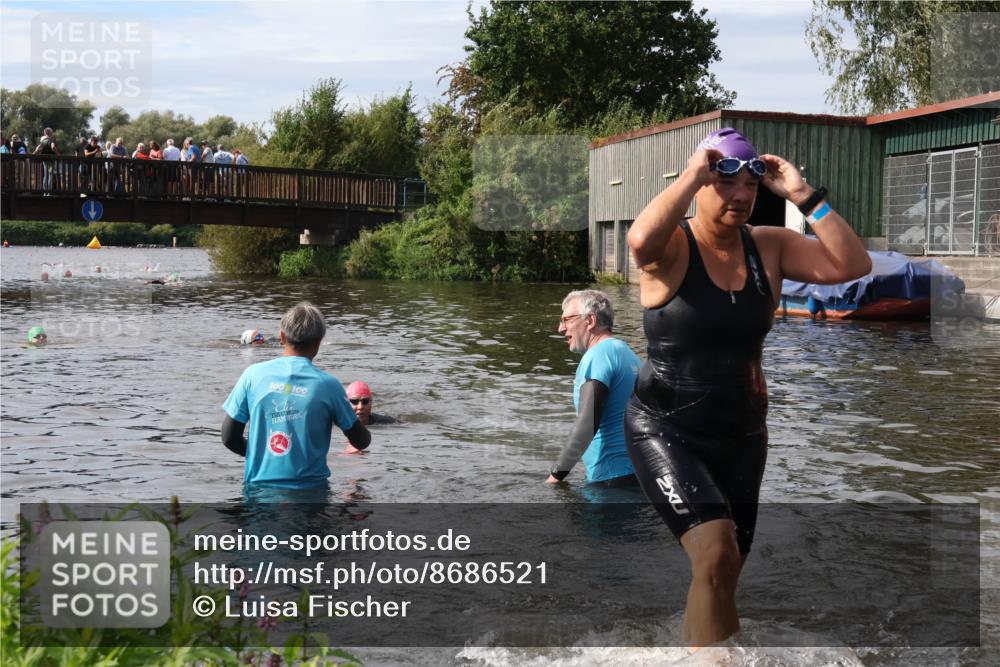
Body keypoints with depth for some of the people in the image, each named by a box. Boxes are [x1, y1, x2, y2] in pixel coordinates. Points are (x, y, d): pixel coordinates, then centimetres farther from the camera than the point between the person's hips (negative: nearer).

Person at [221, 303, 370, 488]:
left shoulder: (253, 374, -2)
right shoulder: (327, 384, -5)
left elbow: (229, 438, 1)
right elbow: (361, 442, 5)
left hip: (259, 486, 2)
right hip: (309, 488, -1)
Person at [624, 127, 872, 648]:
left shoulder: (769, 246, 2)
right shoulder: (671, 245, -12)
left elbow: (852, 265, -8)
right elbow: (639, 239, -37)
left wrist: (802, 195, -13)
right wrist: (692, 175, -25)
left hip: (740, 433, 6)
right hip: (665, 429, -5)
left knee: (718, 575, 14)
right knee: (716, 556, -23)